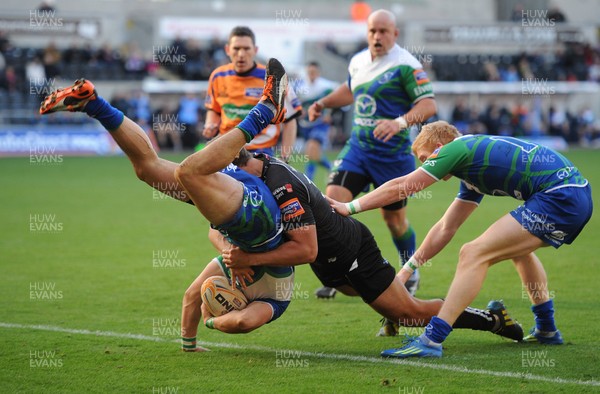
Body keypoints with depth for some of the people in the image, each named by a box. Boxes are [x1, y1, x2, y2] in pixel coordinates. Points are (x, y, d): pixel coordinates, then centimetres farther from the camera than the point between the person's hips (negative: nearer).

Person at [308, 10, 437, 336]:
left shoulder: (405, 65, -12)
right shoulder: (358, 62, 9)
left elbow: (429, 104, -18)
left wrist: (401, 122, -33)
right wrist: (324, 103, 17)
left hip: (392, 153, -5)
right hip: (358, 147, 5)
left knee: (394, 217, 6)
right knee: (334, 198, -12)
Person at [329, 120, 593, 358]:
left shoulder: (457, 148, -2)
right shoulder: (472, 170, 25)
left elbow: (401, 187, -2)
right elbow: (446, 228, 29)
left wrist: (350, 207, 4)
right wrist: (408, 269, 29)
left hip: (559, 197, -10)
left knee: (474, 255, -13)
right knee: (517, 248, 36)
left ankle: (432, 340, -18)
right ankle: (547, 330, 40)